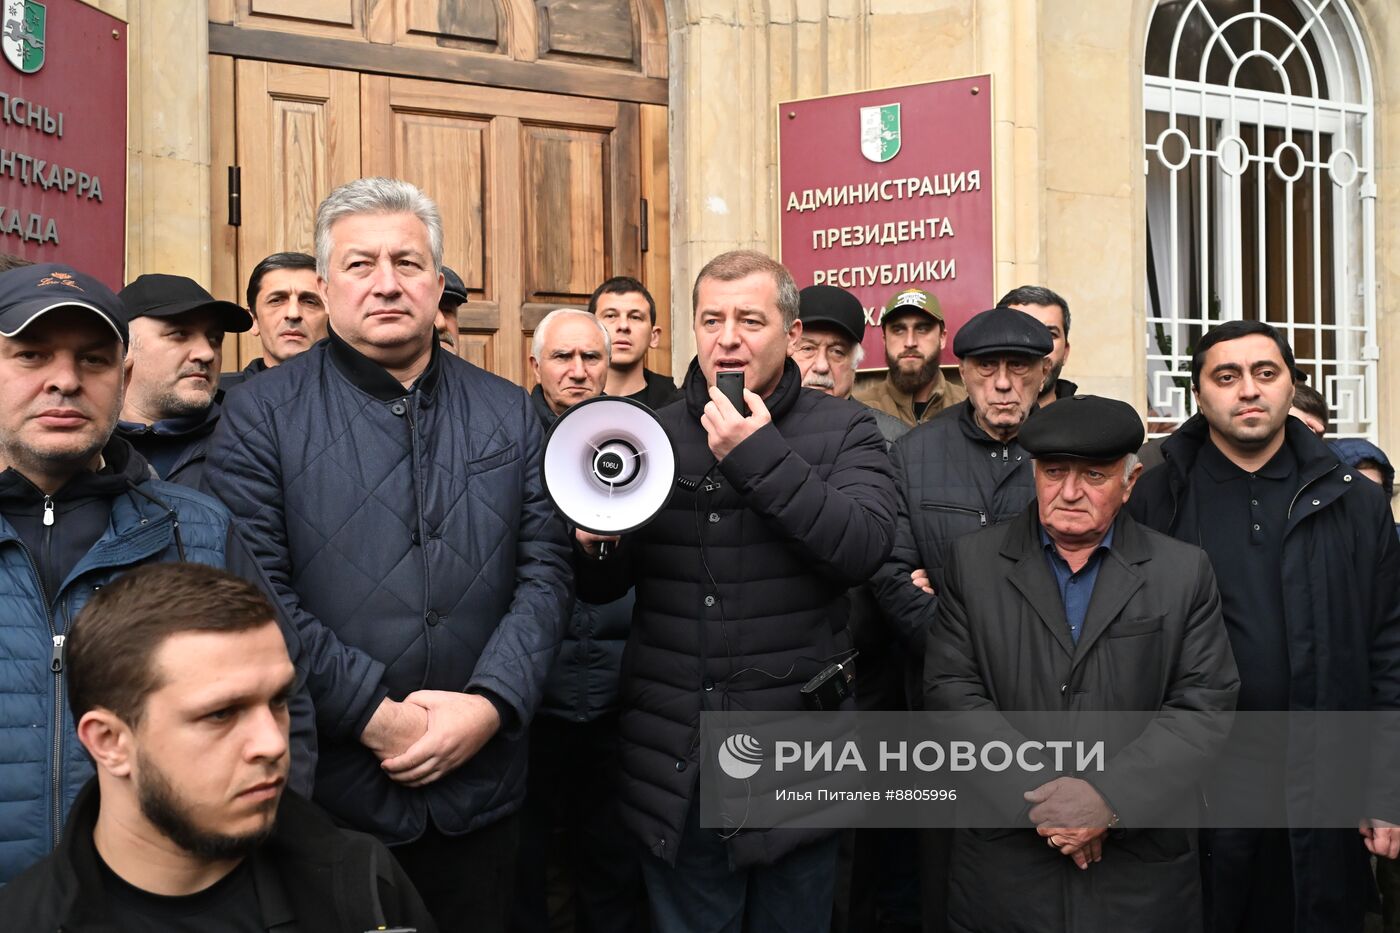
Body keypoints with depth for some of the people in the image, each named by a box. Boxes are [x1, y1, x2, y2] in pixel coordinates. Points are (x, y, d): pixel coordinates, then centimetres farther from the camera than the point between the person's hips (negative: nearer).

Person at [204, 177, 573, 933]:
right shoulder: (263, 415, -4)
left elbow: (543, 571, 2)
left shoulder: (509, 414, 6)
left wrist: (492, 702, -11)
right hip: (323, 788, -3)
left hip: (478, 787, 3)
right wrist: (374, 713, -17)